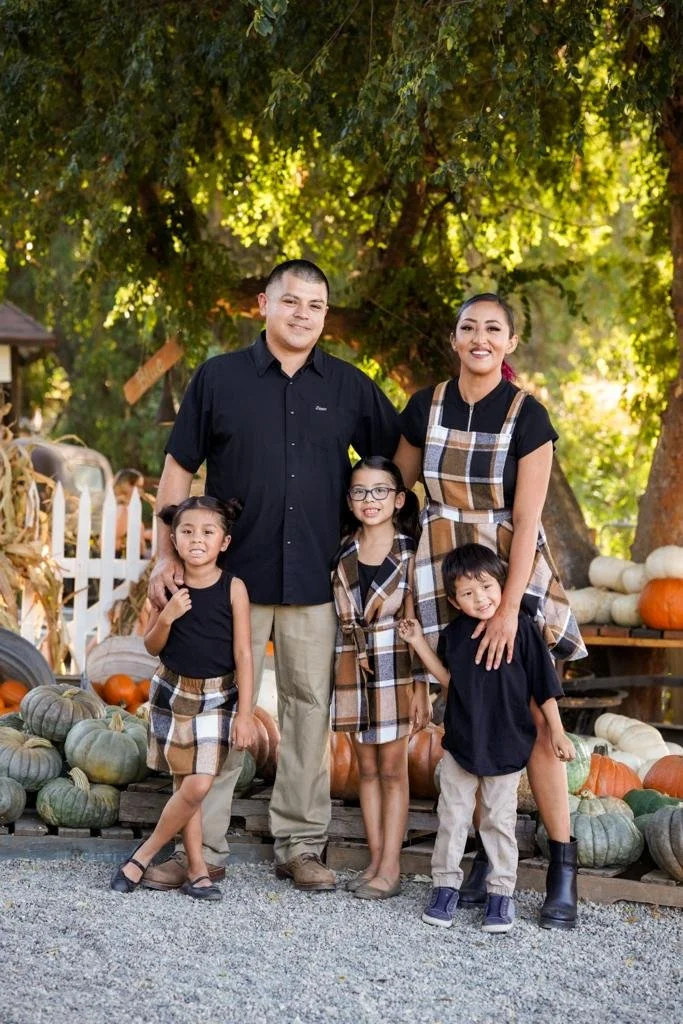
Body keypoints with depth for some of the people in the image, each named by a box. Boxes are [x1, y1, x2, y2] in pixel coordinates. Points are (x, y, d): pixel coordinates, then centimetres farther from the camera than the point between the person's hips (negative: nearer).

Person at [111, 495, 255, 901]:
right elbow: (152, 646, 5)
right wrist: (167, 617, -16)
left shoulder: (233, 588, -10)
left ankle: (143, 856, 5)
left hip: (218, 696, -2)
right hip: (173, 692, 2)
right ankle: (197, 869, 12)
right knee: (187, 785, 2)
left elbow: (243, 654, -8)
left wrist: (244, 713, -11)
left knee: (199, 786, -11)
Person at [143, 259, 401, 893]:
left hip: (316, 579, 1)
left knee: (310, 707, 5)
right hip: (232, 575, -1)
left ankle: (300, 843, 14)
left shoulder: (350, 387, 6)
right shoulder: (219, 378, 3)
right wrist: (166, 553, -2)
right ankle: (202, 847, 8)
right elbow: (179, 468, 4)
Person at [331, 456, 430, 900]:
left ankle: (391, 867, 6)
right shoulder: (343, 552, 5)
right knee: (367, 768, 9)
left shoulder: (409, 552, -5)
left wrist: (421, 687, -9)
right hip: (353, 667, 4)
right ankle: (375, 860, 15)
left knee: (392, 768, 3)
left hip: (396, 667, -4)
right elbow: (343, 618, 8)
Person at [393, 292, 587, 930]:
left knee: (531, 720, -6)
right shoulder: (426, 407, 3)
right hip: (445, 572, 3)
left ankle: (563, 867, 0)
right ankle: (488, 855, 13)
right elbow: (393, 484, 16)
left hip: (512, 570, -3)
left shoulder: (527, 416, -8)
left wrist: (509, 608, -18)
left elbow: (526, 519, -12)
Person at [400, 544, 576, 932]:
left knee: (500, 819, 6)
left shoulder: (522, 628, -12)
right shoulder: (454, 634, 0)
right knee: (453, 816, 8)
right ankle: (446, 884, 19)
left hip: (507, 745, -3)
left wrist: (558, 733, -2)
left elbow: (544, 686, -5)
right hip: (461, 743, 3)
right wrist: (419, 643, 5)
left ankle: (501, 890, 16)